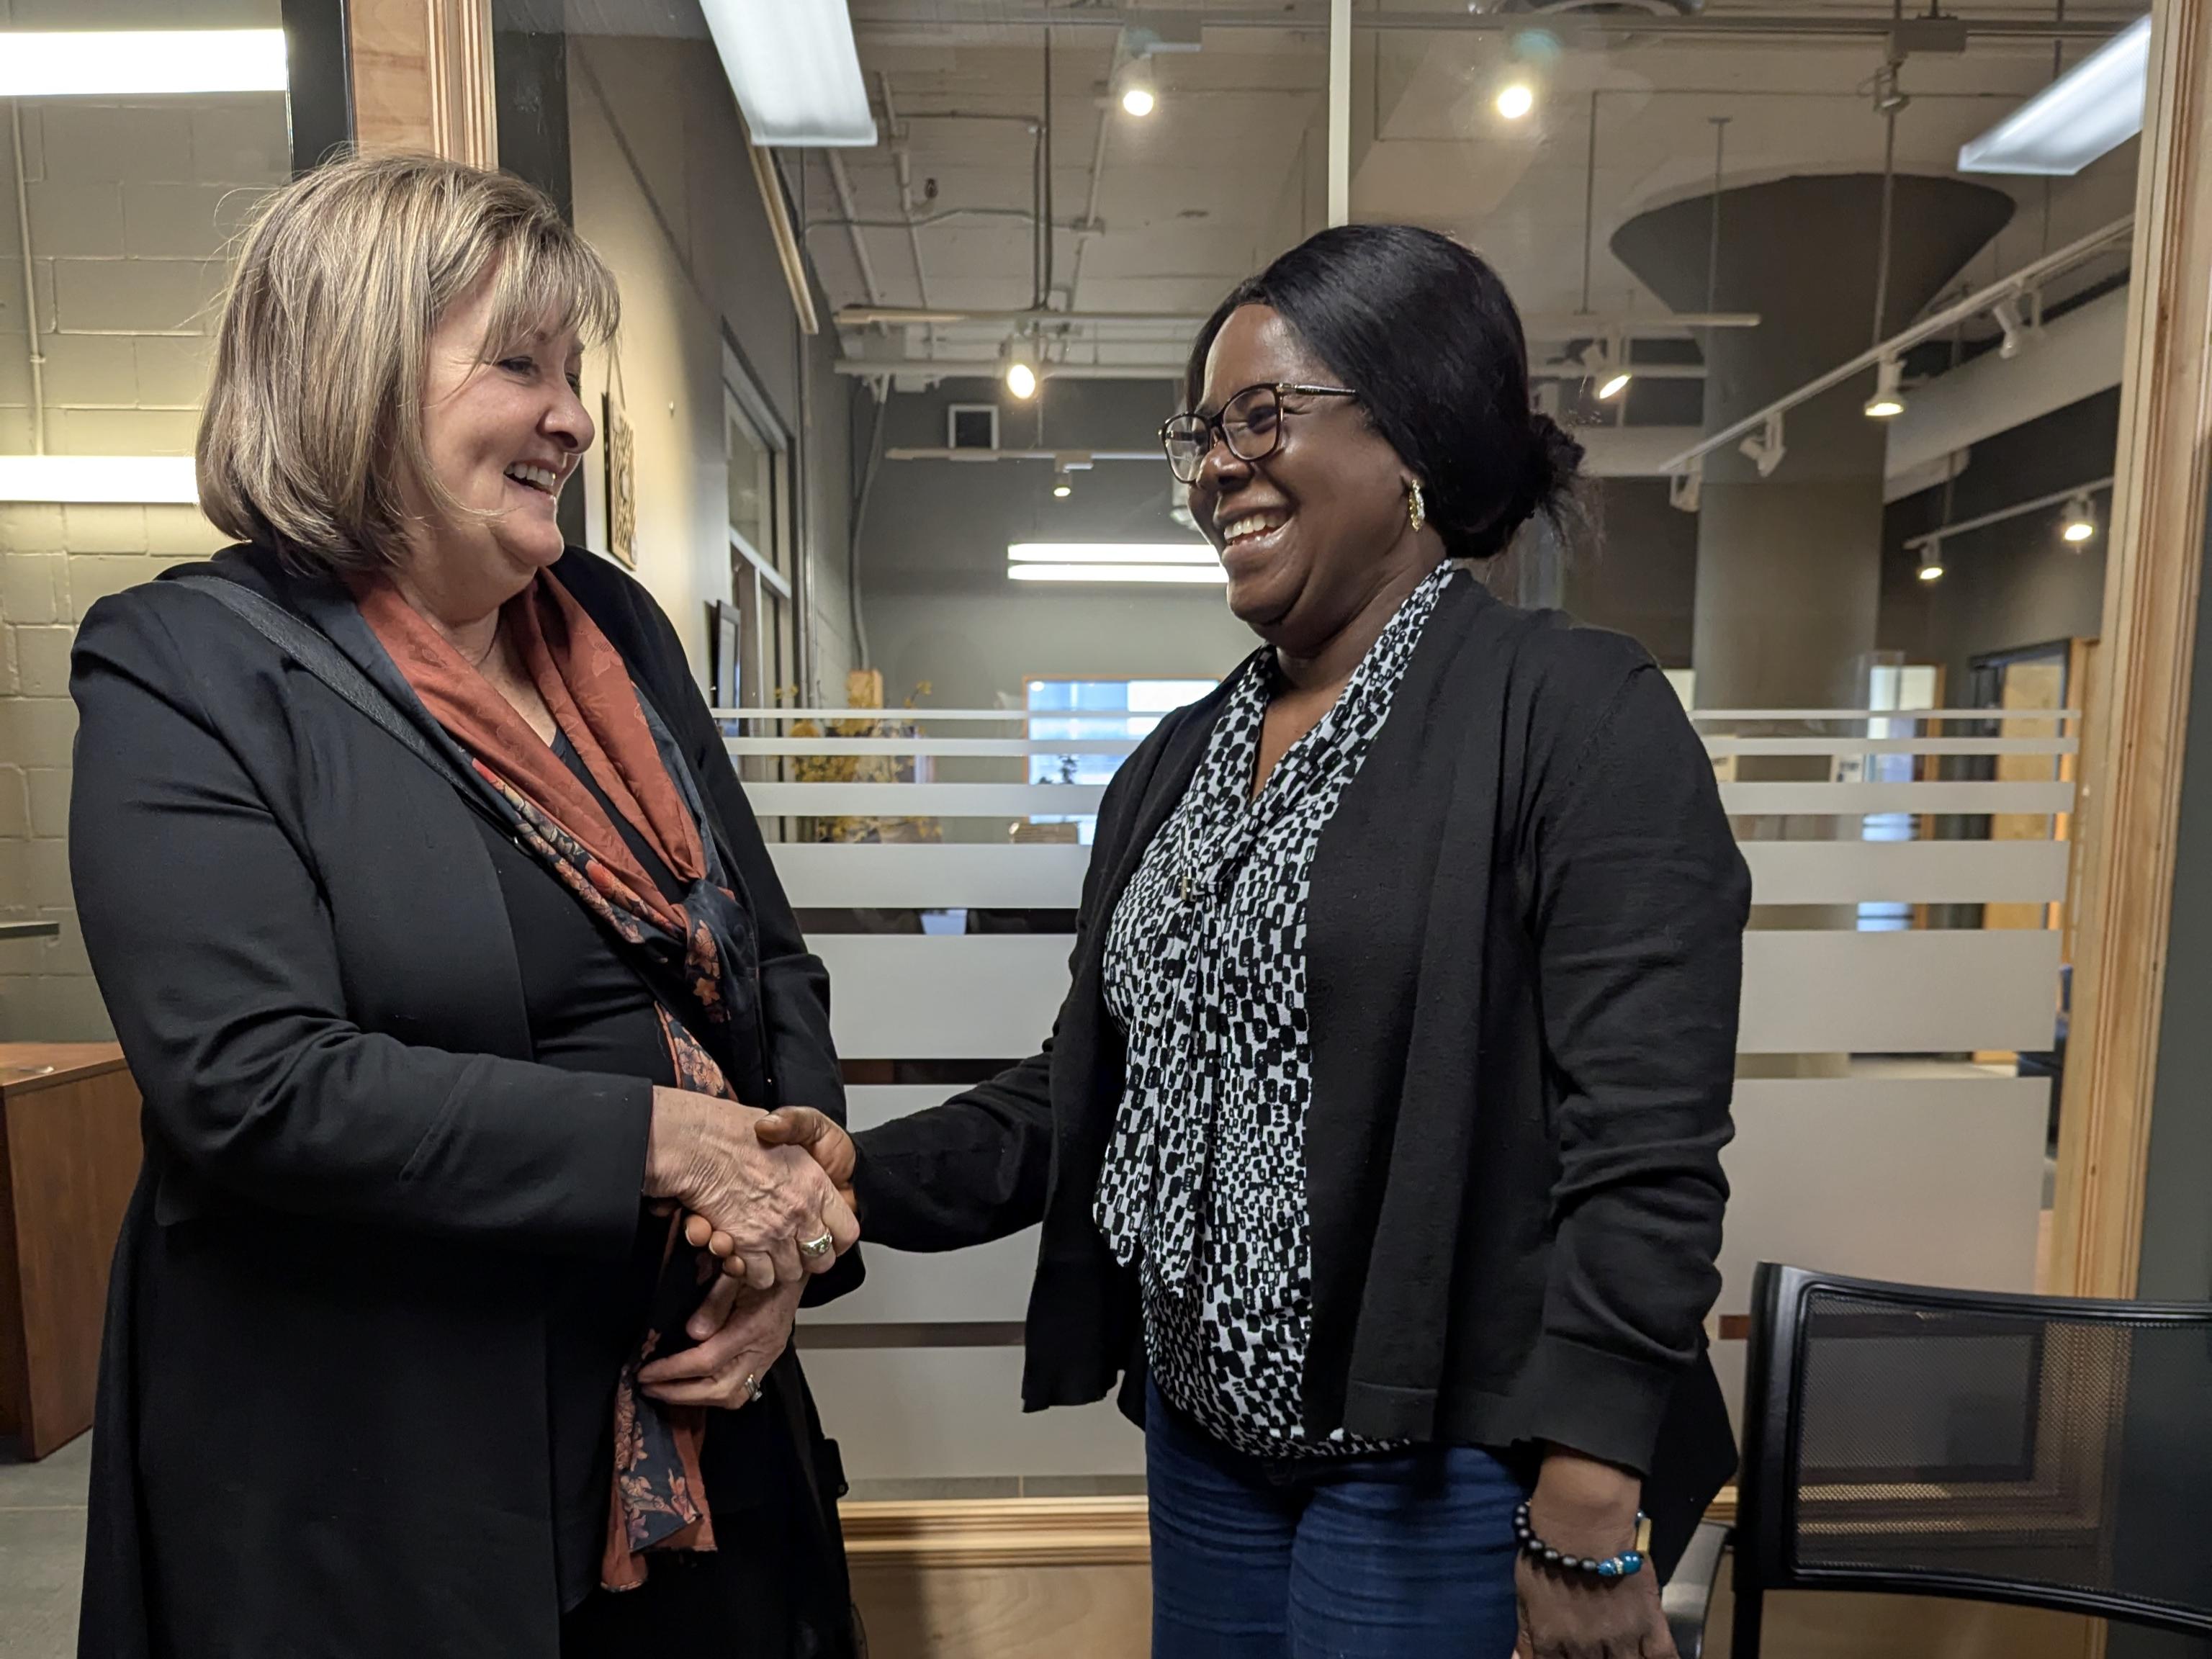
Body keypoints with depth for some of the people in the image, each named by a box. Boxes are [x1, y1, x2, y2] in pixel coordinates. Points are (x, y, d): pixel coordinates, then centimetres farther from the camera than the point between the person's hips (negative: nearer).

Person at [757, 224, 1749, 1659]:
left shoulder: (1580, 718, -14)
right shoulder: (1178, 762, 6)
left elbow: (1643, 1155, -18)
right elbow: (1087, 1088, 8)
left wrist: (1587, 1535, -18)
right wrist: (870, 1173, -5)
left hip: (1442, 1475, -6)